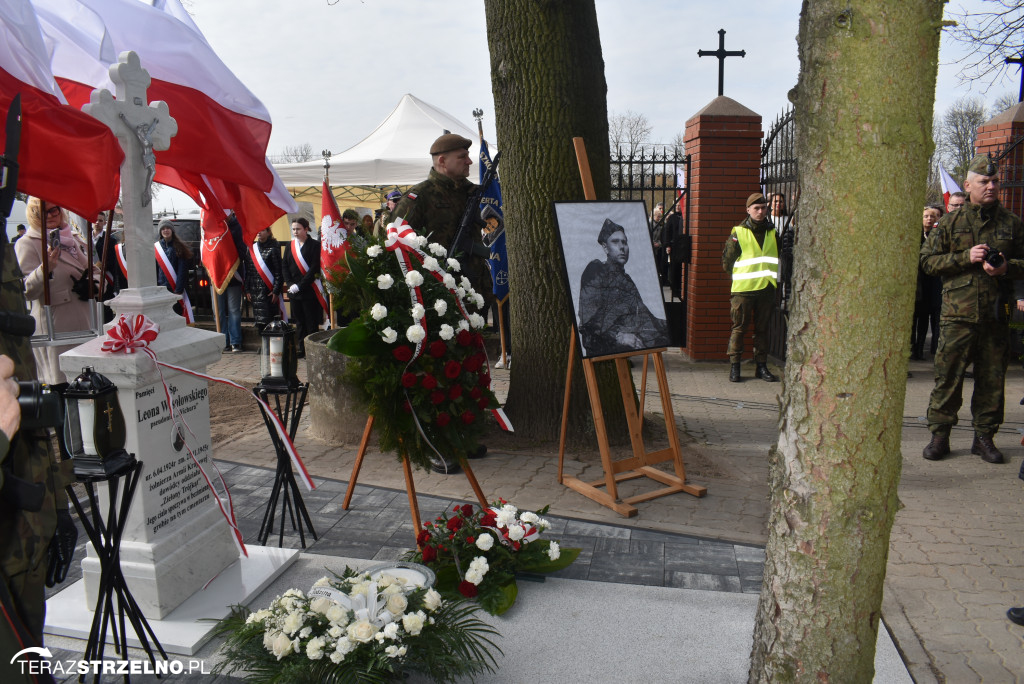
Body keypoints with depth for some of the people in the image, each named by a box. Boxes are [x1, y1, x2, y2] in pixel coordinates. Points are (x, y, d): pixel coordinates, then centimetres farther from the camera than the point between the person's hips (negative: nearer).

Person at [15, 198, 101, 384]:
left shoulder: (74, 238, 15)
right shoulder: (27, 244, -4)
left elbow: (95, 271, 22)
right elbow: (27, 292, -13)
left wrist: (92, 284, -1)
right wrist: (45, 269, -32)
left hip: (85, 323, 6)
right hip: (55, 327, -6)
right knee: (62, 384, -4)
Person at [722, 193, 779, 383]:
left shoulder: (772, 232, 13)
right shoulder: (738, 232, 0)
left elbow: (779, 258, 23)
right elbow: (727, 261, 1)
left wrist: (769, 274, 13)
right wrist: (740, 274, 3)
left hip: (767, 288, 4)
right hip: (743, 288, -4)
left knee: (762, 329, 8)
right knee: (739, 328, -1)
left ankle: (761, 367, 15)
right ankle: (734, 366, 5)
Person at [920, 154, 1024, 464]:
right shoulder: (950, 223, 6)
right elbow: (928, 260, 3)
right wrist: (965, 258, -11)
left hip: (996, 315, 2)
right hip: (958, 314, -2)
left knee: (992, 380, 7)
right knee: (947, 377, -1)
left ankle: (984, 437, 20)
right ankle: (939, 435, 10)